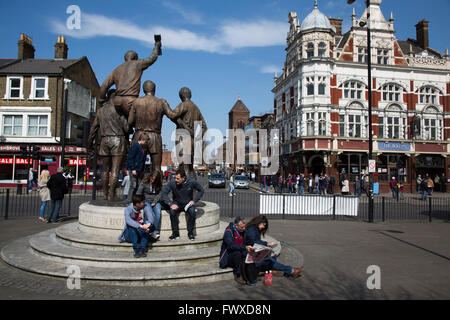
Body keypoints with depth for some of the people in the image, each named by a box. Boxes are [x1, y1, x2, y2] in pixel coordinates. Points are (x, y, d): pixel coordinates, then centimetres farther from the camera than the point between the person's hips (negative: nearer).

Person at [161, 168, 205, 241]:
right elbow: (164, 193, -11)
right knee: (172, 211, -31)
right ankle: (175, 232, -14)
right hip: (177, 203, 1)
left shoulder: (192, 182, -15)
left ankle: (190, 232, -12)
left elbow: (201, 190, -2)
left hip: (188, 203, 0)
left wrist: (194, 201, -12)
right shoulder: (172, 183, -15)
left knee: (192, 211, -32)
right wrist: (170, 204, -24)